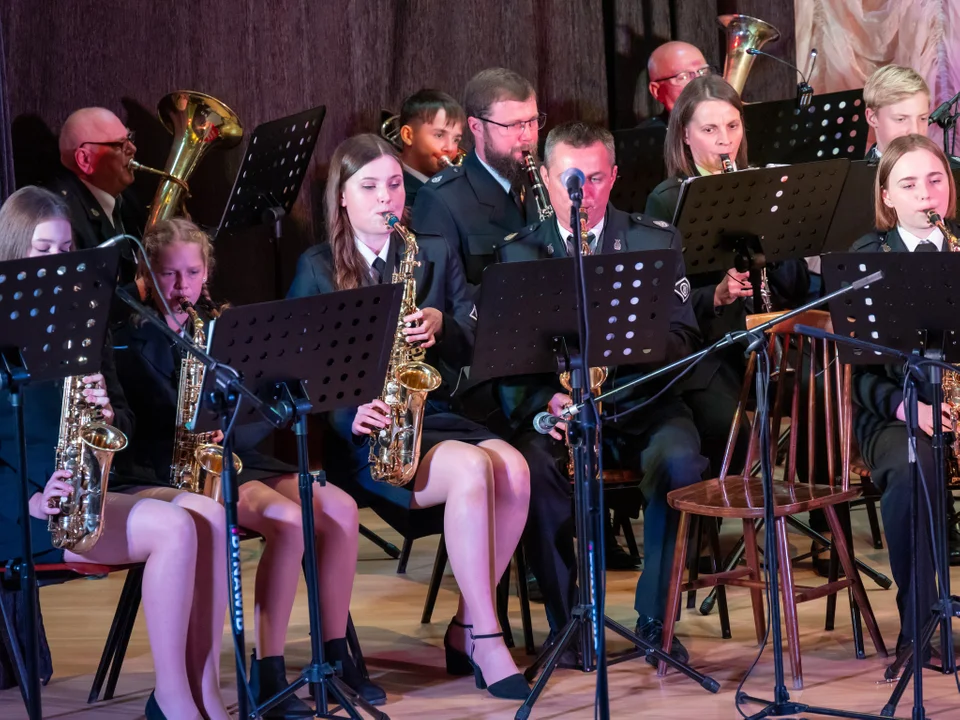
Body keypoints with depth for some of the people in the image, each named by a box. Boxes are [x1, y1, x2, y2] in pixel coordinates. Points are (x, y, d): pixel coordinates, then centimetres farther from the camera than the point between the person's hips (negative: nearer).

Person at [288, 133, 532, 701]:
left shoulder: (436, 255, 15)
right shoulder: (316, 269, 6)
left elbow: (475, 344, 8)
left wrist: (441, 326, -14)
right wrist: (350, 415, -19)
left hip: (432, 413, 4)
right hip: (363, 432, -4)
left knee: (514, 470, -27)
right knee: (471, 469, -32)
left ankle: (466, 630, -14)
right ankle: (488, 643, -27)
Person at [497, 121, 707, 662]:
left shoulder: (657, 240, 9)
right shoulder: (519, 253, 9)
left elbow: (681, 339, 0)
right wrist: (543, 400, -20)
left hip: (641, 400, 0)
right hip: (556, 403, 0)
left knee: (680, 460, -33)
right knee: (534, 464, -33)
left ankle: (657, 617, -17)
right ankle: (566, 621, -17)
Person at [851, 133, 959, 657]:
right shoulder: (865, 257, 5)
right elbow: (858, 363, -1)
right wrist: (906, 406, -17)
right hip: (894, 411, -2)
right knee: (911, 471, -35)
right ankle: (917, 623, -22)